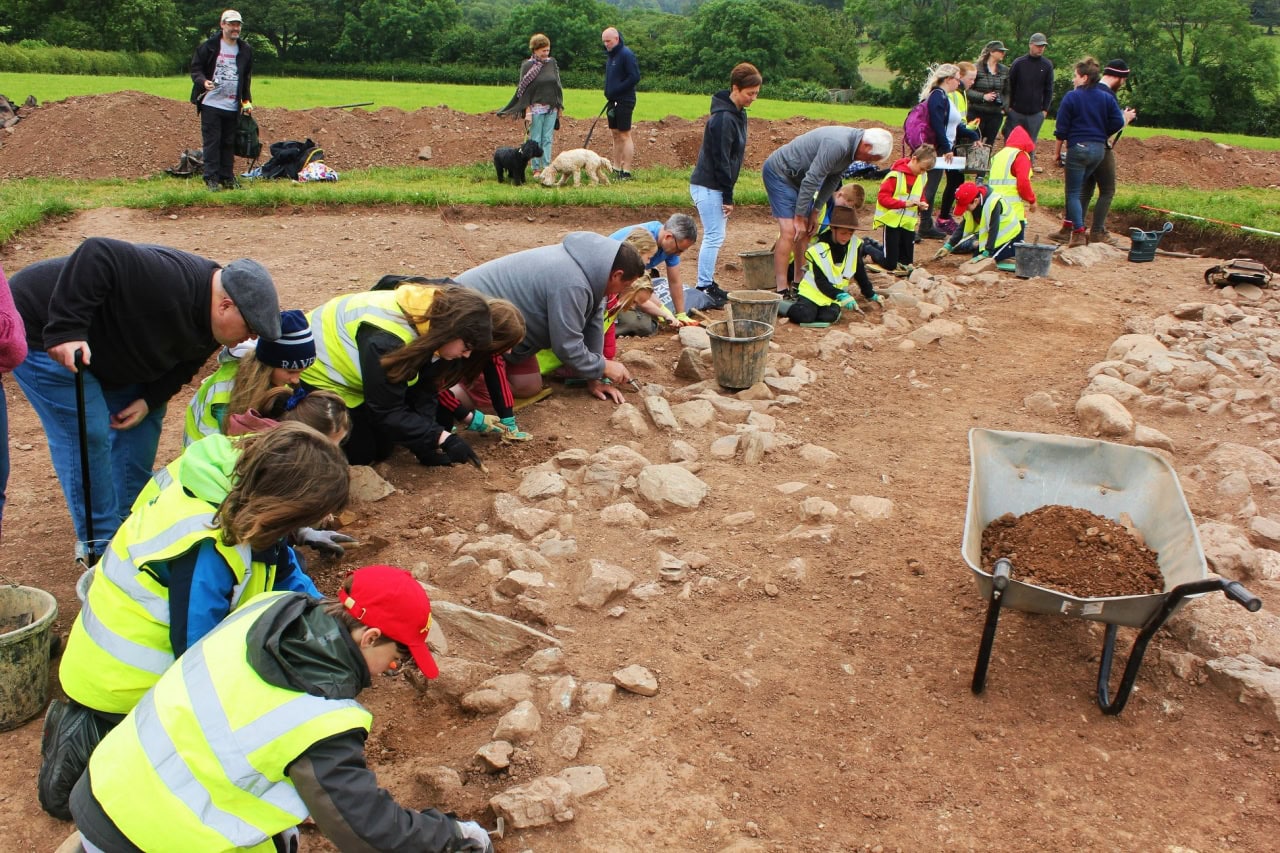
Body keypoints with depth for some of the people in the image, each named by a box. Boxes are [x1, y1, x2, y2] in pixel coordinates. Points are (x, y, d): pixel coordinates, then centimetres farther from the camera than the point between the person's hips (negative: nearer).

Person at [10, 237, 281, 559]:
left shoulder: (209, 324, -5)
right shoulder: (170, 281, -35)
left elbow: (181, 362, 5)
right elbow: (95, 255, -39)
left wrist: (149, 400, -11)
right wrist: (65, 331, -42)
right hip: (41, 332, -9)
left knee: (144, 422, 8)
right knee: (87, 434, -10)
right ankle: (101, 549, 2)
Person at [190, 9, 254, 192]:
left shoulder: (245, 50, 11)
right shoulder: (208, 46, -3)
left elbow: (247, 77, 19)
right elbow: (196, 68, 0)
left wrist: (247, 101, 13)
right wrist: (203, 81, -20)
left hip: (233, 107, 4)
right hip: (211, 104, -4)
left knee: (229, 144, 8)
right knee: (212, 142, -3)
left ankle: (227, 178, 15)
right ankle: (211, 179, -1)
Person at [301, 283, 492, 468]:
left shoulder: (431, 324, -14)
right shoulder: (386, 340, -40)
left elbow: (424, 391, -9)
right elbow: (387, 412, -31)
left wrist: (427, 443, -17)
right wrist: (442, 439, -33)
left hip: (349, 376, 8)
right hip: (317, 371, -8)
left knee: (383, 448, 7)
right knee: (361, 454, -7)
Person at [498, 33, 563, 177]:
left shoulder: (552, 63, 8)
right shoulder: (527, 66, -4)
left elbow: (558, 85, 13)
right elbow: (524, 90, -7)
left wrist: (560, 106, 9)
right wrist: (527, 111, -14)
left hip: (551, 108, 4)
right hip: (535, 108, -4)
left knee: (548, 139, 5)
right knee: (535, 139, 1)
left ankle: (547, 167, 10)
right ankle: (536, 169, 7)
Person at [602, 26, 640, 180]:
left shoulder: (626, 54, -12)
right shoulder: (610, 55, 15)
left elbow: (635, 77, -18)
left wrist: (616, 91, -19)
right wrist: (608, 92, 8)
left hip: (624, 101, -9)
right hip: (613, 101, 9)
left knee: (625, 135, -7)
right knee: (616, 135, 12)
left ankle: (626, 172, -6)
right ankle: (616, 169, 18)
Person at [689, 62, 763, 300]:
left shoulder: (738, 113, 10)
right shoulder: (723, 118, -20)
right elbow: (720, 160, -20)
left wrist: (727, 194, 15)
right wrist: (728, 197, -17)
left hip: (716, 186, 9)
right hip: (708, 187, -9)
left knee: (715, 236, 13)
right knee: (714, 237, -8)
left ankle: (708, 282, 20)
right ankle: (704, 287, -2)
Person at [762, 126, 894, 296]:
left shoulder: (852, 145, 0)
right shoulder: (837, 145, -31)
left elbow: (833, 179, 9)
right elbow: (811, 180, -29)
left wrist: (815, 211, 6)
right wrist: (799, 216, -21)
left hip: (797, 177, 10)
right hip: (779, 172, -10)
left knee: (805, 231, 6)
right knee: (790, 231, -17)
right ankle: (781, 288, -16)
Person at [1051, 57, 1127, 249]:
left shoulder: (1072, 97, -7)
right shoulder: (1107, 97, 7)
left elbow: (1062, 128, -7)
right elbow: (1118, 122, 2)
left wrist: (1057, 152, 1)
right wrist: (1102, 135, 18)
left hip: (1078, 147, -6)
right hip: (1099, 149, 6)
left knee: (1073, 192, 0)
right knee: (1076, 189, 19)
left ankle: (1079, 233, -11)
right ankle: (1067, 230, 24)